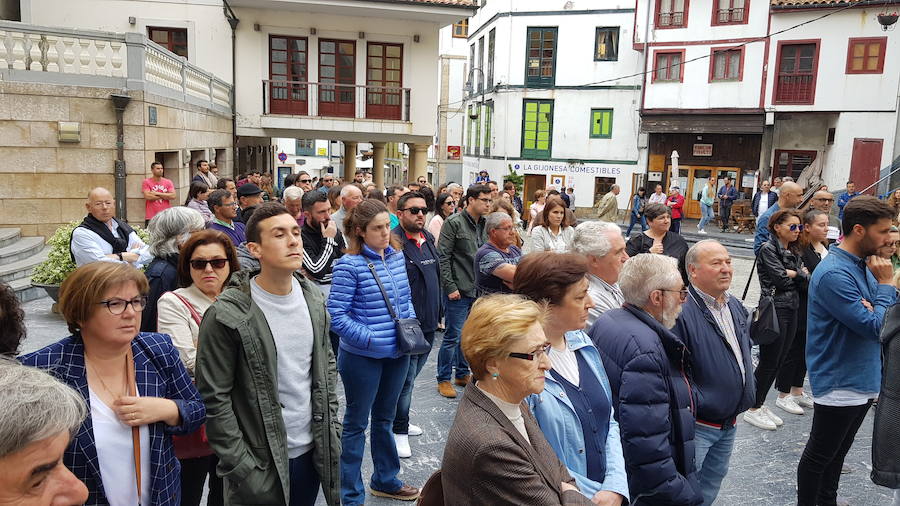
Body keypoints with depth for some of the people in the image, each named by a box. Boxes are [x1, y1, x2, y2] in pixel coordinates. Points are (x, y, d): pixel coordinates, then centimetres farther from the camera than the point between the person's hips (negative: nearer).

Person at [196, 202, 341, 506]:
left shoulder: (313, 298, 0)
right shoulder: (227, 315, -17)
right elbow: (214, 399, -14)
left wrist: (330, 429, 7)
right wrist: (241, 468, -14)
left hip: (313, 451, 5)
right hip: (261, 463, -5)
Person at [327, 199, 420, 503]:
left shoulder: (397, 256, 1)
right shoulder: (349, 265, -17)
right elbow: (336, 316, -18)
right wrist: (371, 339, -22)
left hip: (397, 353, 6)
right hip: (363, 357, -6)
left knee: (385, 418, 23)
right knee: (357, 423, 10)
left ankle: (385, 480, 42)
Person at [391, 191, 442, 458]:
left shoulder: (428, 239, 10)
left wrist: (438, 311, 18)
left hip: (429, 323, 8)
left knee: (411, 376, 20)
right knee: (406, 379, 2)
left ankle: (400, 419, 37)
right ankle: (399, 431, 17)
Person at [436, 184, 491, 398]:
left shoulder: (484, 224, 9)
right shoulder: (454, 223, -10)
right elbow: (443, 257, -12)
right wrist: (450, 287, -14)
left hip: (478, 291, 7)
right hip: (459, 291, -7)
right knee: (453, 336, 0)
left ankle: (462, 373, 30)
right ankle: (443, 379, 13)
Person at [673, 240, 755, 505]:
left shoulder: (735, 306, 8)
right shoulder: (681, 310, -23)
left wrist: (749, 388, 17)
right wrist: (695, 403, -22)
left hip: (730, 422, 9)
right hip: (696, 425, -8)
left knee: (712, 482, 23)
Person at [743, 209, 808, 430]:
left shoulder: (794, 252, 15)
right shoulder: (769, 249, -9)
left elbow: (806, 281, 5)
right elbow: (780, 279, -17)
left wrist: (793, 273, -13)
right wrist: (798, 273, -1)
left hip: (791, 310, 8)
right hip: (774, 310, -8)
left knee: (778, 362, 12)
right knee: (768, 363, -2)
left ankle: (760, 405, 23)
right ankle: (752, 410, 9)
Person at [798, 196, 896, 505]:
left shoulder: (865, 264, 4)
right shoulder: (834, 273, -24)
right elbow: (875, 328, -25)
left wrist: (874, 307, -15)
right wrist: (885, 285, -14)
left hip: (864, 379, 9)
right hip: (839, 384, -9)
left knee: (838, 452, 23)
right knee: (819, 456, 8)